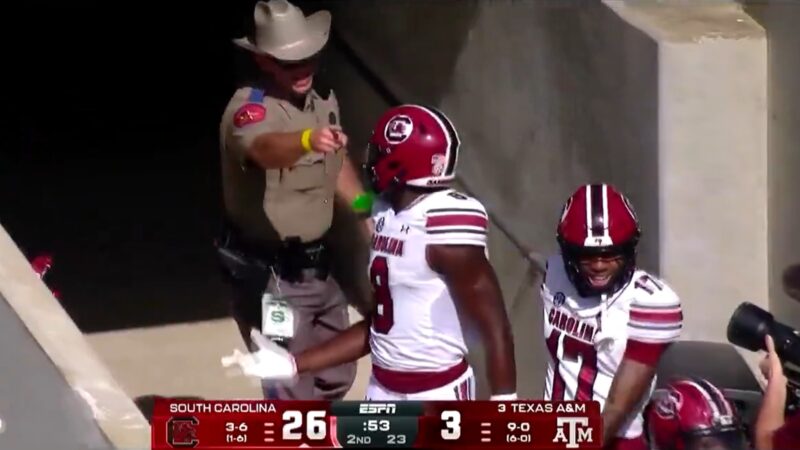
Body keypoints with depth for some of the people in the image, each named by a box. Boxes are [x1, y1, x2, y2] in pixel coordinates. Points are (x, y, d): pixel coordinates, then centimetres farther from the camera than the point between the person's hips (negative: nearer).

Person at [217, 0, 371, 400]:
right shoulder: (249, 108, -23)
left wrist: (365, 208, 19)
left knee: (334, 378, 22)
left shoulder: (324, 102, 3)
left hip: (316, 268, 9)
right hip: (269, 276, -8)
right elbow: (266, 148, -48)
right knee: (293, 395, -8)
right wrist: (307, 141, -67)